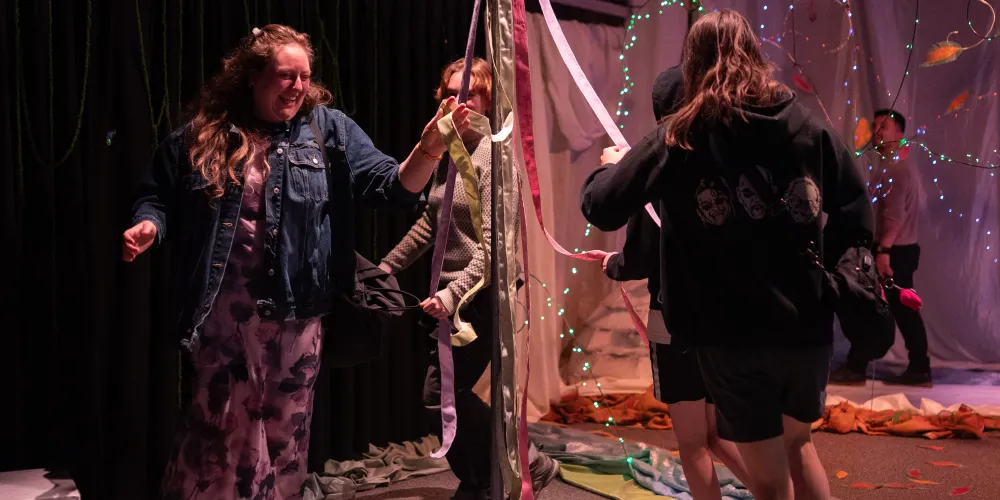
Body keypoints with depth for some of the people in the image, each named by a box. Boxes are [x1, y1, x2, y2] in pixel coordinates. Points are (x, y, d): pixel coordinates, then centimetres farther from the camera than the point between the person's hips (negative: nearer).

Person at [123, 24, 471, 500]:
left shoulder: (328, 129, -1)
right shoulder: (201, 134, 0)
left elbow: (395, 186, -8)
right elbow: (158, 195, 10)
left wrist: (428, 151, -26)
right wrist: (148, 225, -12)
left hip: (293, 311, 1)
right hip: (222, 309, 0)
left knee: (285, 429, 14)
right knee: (218, 426, 10)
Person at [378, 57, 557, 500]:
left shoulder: (493, 155, -13)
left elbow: (494, 240, -21)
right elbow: (430, 224, 20)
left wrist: (455, 293, -30)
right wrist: (386, 266, 20)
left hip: (483, 294, -8)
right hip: (449, 292, 8)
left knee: (441, 396, -9)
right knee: (450, 396, 11)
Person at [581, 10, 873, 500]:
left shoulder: (678, 140, -6)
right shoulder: (810, 128, 2)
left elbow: (601, 209, -5)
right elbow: (857, 223, 0)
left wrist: (611, 167, 16)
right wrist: (828, 280, 15)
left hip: (731, 336, -3)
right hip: (807, 327, 3)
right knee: (798, 443, 29)